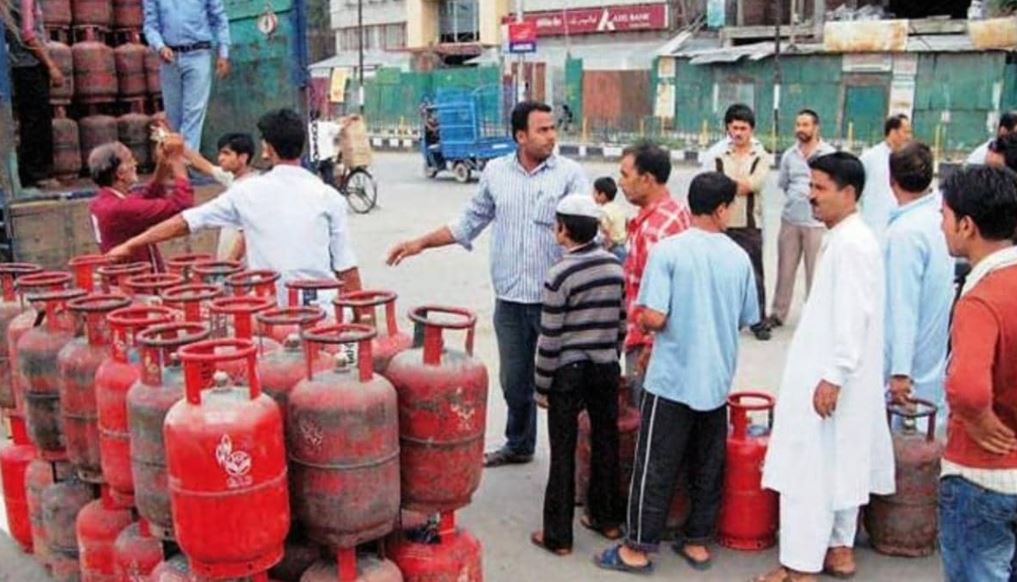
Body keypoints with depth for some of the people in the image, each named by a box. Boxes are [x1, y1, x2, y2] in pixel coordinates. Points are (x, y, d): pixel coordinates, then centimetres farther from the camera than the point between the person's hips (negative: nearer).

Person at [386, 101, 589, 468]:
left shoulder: (570, 174, -4)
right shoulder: (495, 173, 7)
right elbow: (470, 223, 15)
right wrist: (421, 243, 10)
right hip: (510, 297, 4)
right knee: (514, 380, 17)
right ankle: (518, 446, 36)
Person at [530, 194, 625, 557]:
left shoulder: (560, 276, -16)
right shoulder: (616, 268, 1)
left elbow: (550, 339, -14)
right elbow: (621, 324, 9)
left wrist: (542, 385, -4)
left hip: (569, 373, -5)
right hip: (607, 369, 6)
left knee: (563, 454, 2)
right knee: (606, 444, 16)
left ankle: (558, 536, 10)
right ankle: (607, 518, 30)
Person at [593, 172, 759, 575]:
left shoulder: (668, 250, -14)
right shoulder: (739, 257, 0)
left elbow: (652, 318, -20)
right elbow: (746, 321, 10)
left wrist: (641, 319, 2)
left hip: (672, 378, -4)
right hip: (717, 379, 4)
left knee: (656, 466, 4)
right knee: (708, 466, 15)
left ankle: (638, 549, 12)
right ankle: (697, 542, 26)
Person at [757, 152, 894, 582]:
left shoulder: (851, 243, -18)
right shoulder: (844, 238, 12)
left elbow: (853, 317, -24)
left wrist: (833, 377, -24)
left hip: (831, 377, -10)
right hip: (832, 373, 10)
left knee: (810, 469, -4)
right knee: (839, 465, 17)